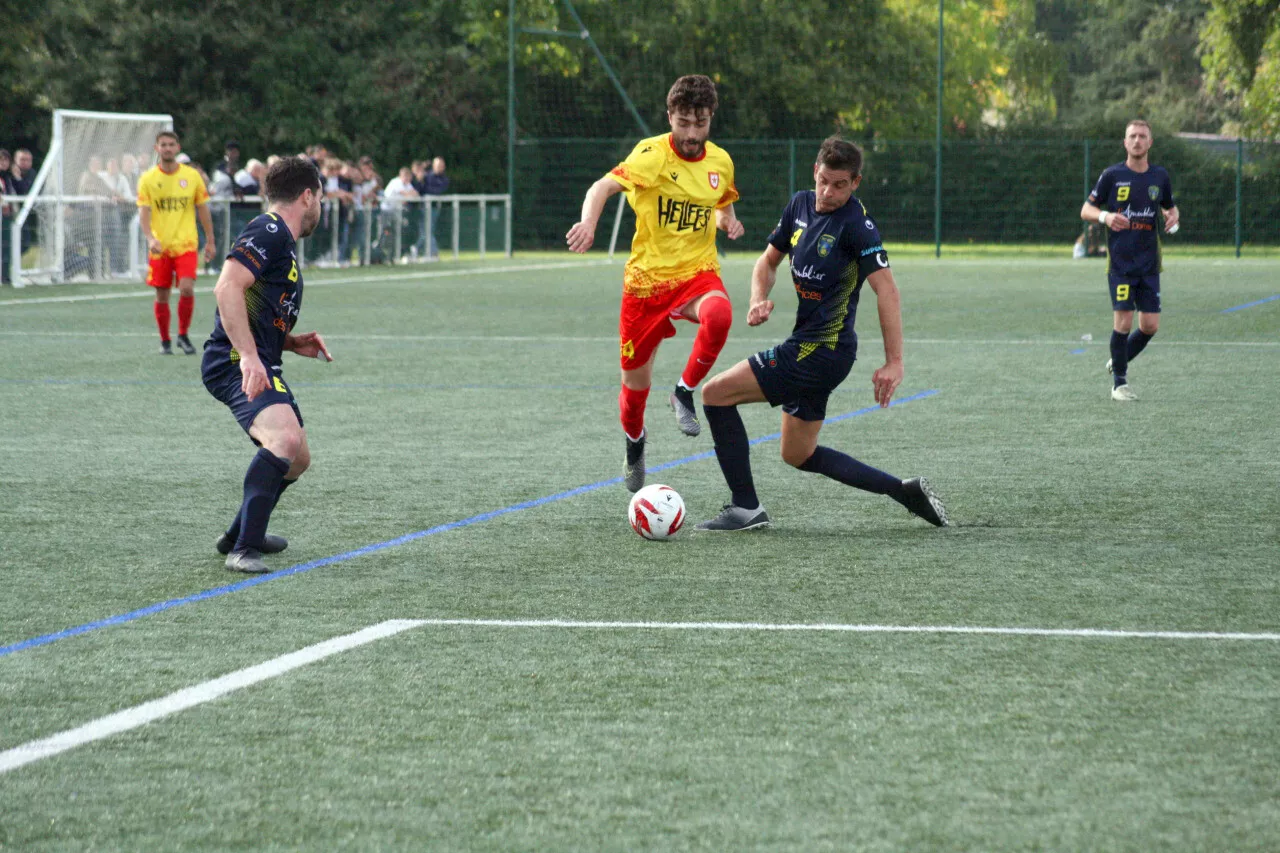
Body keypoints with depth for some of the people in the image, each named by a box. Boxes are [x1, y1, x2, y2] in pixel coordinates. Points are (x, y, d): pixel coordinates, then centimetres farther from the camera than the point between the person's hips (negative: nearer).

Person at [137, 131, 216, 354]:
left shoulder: (192, 176, 2)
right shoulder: (148, 179, 0)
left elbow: (203, 209, 10)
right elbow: (143, 212, -7)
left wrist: (210, 241, 9)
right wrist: (150, 238, -23)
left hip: (186, 244, 0)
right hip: (160, 247, 0)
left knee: (187, 289, -17)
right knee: (162, 296, 4)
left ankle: (183, 336, 1)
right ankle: (165, 341, 20)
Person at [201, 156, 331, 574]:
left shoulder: (282, 241, 24)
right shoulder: (269, 232, -9)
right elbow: (227, 288, -23)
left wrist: (293, 343, 16)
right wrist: (249, 356, -30)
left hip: (257, 364, 11)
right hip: (237, 363, -11)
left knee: (297, 459, 20)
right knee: (285, 439, -30)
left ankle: (239, 535, 38)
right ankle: (243, 550, -29)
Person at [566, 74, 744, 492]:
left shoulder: (720, 161, 2)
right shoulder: (652, 155, -14)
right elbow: (604, 186, -29)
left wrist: (730, 222, -2)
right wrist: (588, 222, -49)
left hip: (697, 272, 2)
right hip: (647, 277, -2)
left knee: (719, 315, -36)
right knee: (636, 382, 9)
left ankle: (685, 393, -12)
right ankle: (634, 445, 43)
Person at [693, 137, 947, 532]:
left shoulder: (857, 224, -18)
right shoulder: (800, 204, 7)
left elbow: (886, 289, -23)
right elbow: (769, 260, 18)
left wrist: (894, 362, -27)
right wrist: (759, 300, -4)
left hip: (821, 350, -9)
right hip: (808, 346, 9)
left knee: (716, 394, -8)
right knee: (799, 455, 17)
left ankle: (746, 508, -3)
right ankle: (904, 490, 18)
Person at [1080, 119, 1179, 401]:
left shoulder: (1159, 176, 8)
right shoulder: (1112, 175, -2)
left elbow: (1170, 207, 23)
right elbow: (1086, 210, 3)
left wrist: (1173, 218, -1)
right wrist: (1105, 216, -18)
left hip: (1149, 264, 4)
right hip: (1120, 261, -3)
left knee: (1150, 325, -1)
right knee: (1123, 322, -10)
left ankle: (1118, 362, 25)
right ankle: (1119, 383, 4)